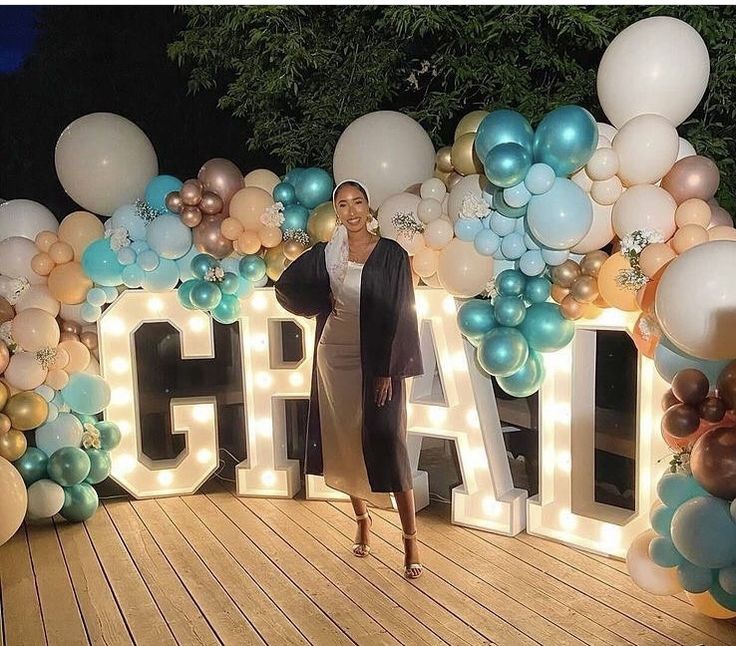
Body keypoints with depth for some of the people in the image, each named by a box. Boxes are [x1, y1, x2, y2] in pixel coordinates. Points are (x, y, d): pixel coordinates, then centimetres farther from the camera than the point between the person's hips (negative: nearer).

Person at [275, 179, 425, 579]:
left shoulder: (392, 255, -5)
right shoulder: (325, 254, 4)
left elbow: (399, 314, -9)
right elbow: (286, 287, 16)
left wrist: (388, 370, -14)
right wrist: (323, 302, 3)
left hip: (377, 362, -4)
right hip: (334, 359, 4)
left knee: (387, 446, -8)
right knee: (345, 443, 11)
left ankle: (410, 539, 3)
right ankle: (362, 520, 31)